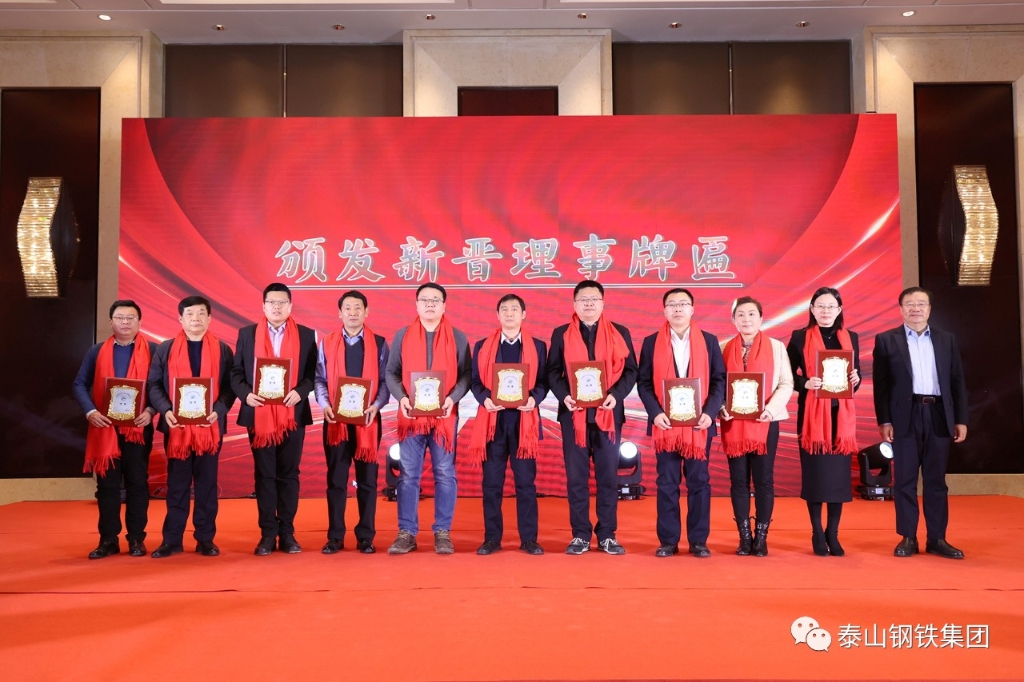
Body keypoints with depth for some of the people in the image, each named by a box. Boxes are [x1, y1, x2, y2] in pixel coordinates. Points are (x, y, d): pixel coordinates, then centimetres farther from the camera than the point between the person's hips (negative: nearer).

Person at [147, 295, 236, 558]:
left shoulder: (222, 350, 5)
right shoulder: (165, 349, 7)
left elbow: (230, 385, 1)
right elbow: (154, 384, 3)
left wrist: (219, 410, -16)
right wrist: (166, 410, -13)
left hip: (210, 426, 0)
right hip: (177, 426, 0)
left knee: (207, 482, 5)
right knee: (177, 483, 6)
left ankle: (205, 539, 12)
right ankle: (172, 539, 12)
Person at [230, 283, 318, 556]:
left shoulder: (306, 335, 5)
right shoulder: (247, 334, 7)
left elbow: (313, 372, 2)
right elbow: (236, 372, 6)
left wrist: (300, 391, -16)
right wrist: (246, 394, -11)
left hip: (293, 415, 0)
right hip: (259, 415, 1)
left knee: (288, 474, 6)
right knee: (264, 476, 5)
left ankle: (287, 533, 14)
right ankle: (268, 534, 12)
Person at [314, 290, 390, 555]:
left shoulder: (379, 344, 5)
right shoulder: (327, 344, 8)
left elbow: (385, 380, 1)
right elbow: (320, 379, 5)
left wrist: (376, 405, -15)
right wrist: (325, 405, -13)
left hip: (367, 419, -1)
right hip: (336, 420, 1)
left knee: (367, 480, 4)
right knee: (336, 479, 4)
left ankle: (365, 537, 12)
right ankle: (335, 537, 13)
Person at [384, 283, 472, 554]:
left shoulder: (457, 338, 5)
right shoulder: (403, 336, 8)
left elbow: (466, 374, 2)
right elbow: (391, 372, 7)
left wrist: (453, 398, -16)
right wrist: (401, 397, -11)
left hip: (445, 415, 0)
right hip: (411, 415, 1)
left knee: (444, 474, 3)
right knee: (408, 474, 3)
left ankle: (442, 532, 12)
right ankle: (407, 532, 11)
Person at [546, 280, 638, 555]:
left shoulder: (620, 333, 7)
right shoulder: (561, 334, 8)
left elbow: (630, 370, 4)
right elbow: (553, 371, 5)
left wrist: (616, 395, -12)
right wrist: (563, 395, -13)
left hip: (608, 413, 0)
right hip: (573, 414, 0)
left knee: (608, 476, 4)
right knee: (576, 476, 3)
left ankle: (607, 535, 14)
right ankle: (580, 535, 12)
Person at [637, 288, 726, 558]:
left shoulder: (709, 341, 7)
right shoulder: (651, 343, 6)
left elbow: (720, 380, 3)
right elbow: (643, 382, 2)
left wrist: (710, 412, -11)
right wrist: (655, 412, -13)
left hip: (698, 424, 0)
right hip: (665, 424, 0)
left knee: (699, 483, 4)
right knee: (667, 483, 4)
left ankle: (698, 540, 13)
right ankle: (668, 540, 11)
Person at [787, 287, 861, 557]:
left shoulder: (851, 338, 10)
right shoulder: (800, 337, 1)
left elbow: (857, 374, 13)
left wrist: (855, 380, -9)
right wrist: (805, 383, -17)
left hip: (842, 413, 3)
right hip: (812, 413, -3)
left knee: (839, 472, 2)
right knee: (815, 472, -1)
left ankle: (833, 534, 14)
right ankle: (817, 534, 11)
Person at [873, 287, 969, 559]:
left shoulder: (947, 340, 12)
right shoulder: (886, 340, 5)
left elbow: (957, 382, 10)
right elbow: (881, 384, 0)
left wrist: (961, 419, 3)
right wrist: (884, 421, -7)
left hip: (938, 416, 2)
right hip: (905, 417, -2)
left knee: (936, 480, 6)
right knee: (905, 480, 2)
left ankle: (937, 539, 13)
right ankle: (908, 538, 9)